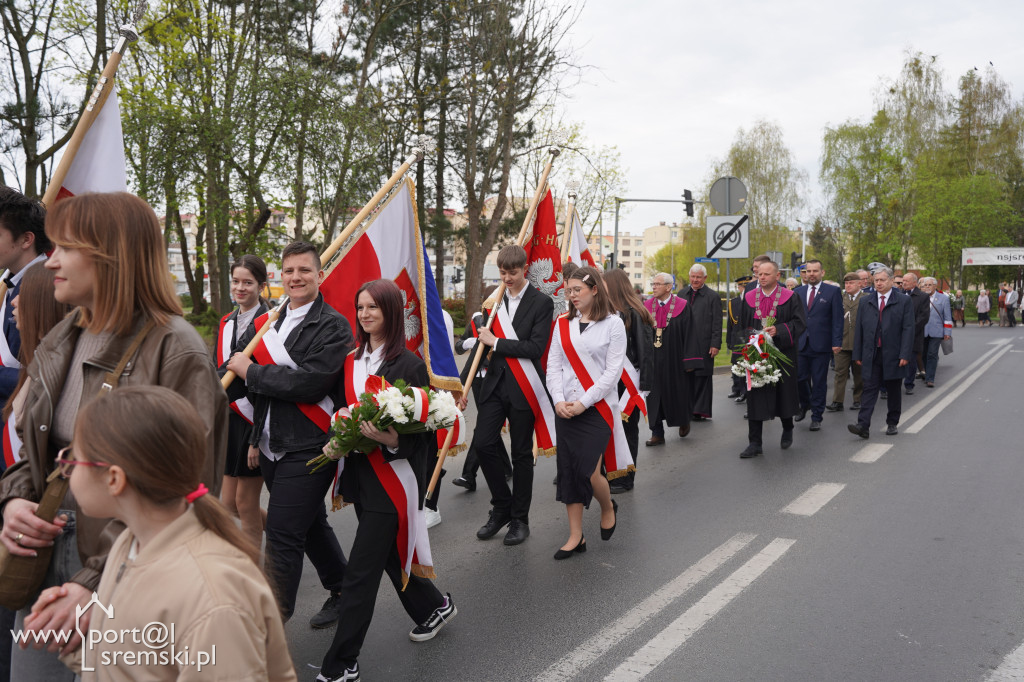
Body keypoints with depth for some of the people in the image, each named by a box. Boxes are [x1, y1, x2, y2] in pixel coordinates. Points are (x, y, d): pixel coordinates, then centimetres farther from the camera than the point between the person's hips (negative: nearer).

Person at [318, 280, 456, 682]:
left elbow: (422, 429, -11)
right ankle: (433, 607, 45)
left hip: (393, 478, -7)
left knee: (361, 572, -3)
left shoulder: (409, 365, -13)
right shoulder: (351, 361, 8)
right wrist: (335, 442, 1)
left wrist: (393, 440, -29)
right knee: (390, 554, 20)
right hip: (360, 474, 7)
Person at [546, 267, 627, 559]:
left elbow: (613, 371, -8)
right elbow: (553, 365, 6)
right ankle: (576, 537, 16)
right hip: (565, 410, 4)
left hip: (598, 409, -4)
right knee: (568, 471, 5)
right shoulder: (563, 323, 8)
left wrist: (583, 402, -13)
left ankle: (609, 508, 24)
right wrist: (559, 400, -8)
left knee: (588, 472, -10)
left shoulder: (613, 324, -3)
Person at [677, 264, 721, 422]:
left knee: (702, 378, 2)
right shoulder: (682, 294, 10)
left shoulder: (713, 296, -2)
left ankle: (701, 410, 8)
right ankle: (687, 408, 14)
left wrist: (715, 344, -11)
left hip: (703, 344, -4)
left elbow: (717, 323, -4)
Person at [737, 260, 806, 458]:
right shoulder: (749, 297, 6)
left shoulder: (789, 297, -2)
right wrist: (751, 336, -7)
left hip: (782, 353, -2)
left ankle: (788, 429, 39)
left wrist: (778, 330, -20)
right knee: (755, 397, -2)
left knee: (784, 393, 10)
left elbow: (800, 322, -8)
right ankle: (754, 444, 0)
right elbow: (743, 324, 12)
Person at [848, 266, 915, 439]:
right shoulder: (865, 301, 10)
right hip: (871, 355, 2)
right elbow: (859, 329, 9)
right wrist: (857, 354, 4)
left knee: (893, 391, 10)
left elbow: (908, 329, -4)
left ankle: (892, 423, 22)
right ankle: (863, 425, -12)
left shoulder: (904, 301, 1)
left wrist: (905, 355, -12)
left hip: (893, 355, -1)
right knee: (869, 389, -5)